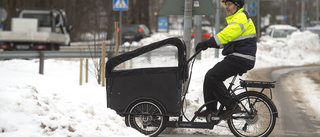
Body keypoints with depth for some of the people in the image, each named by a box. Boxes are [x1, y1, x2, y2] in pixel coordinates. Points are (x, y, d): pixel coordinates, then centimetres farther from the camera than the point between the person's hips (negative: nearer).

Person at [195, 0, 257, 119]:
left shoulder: (241, 18, -12)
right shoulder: (235, 19, 22)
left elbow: (227, 34, -26)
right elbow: (227, 40, 22)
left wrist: (207, 43, -28)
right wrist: (207, 44, 8)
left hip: (241, 60, -10)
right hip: (235, 58, 10)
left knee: (212, 77, -16)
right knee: (210, 76, 9)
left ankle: (231, 106, -11)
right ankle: (211, 109, 15)